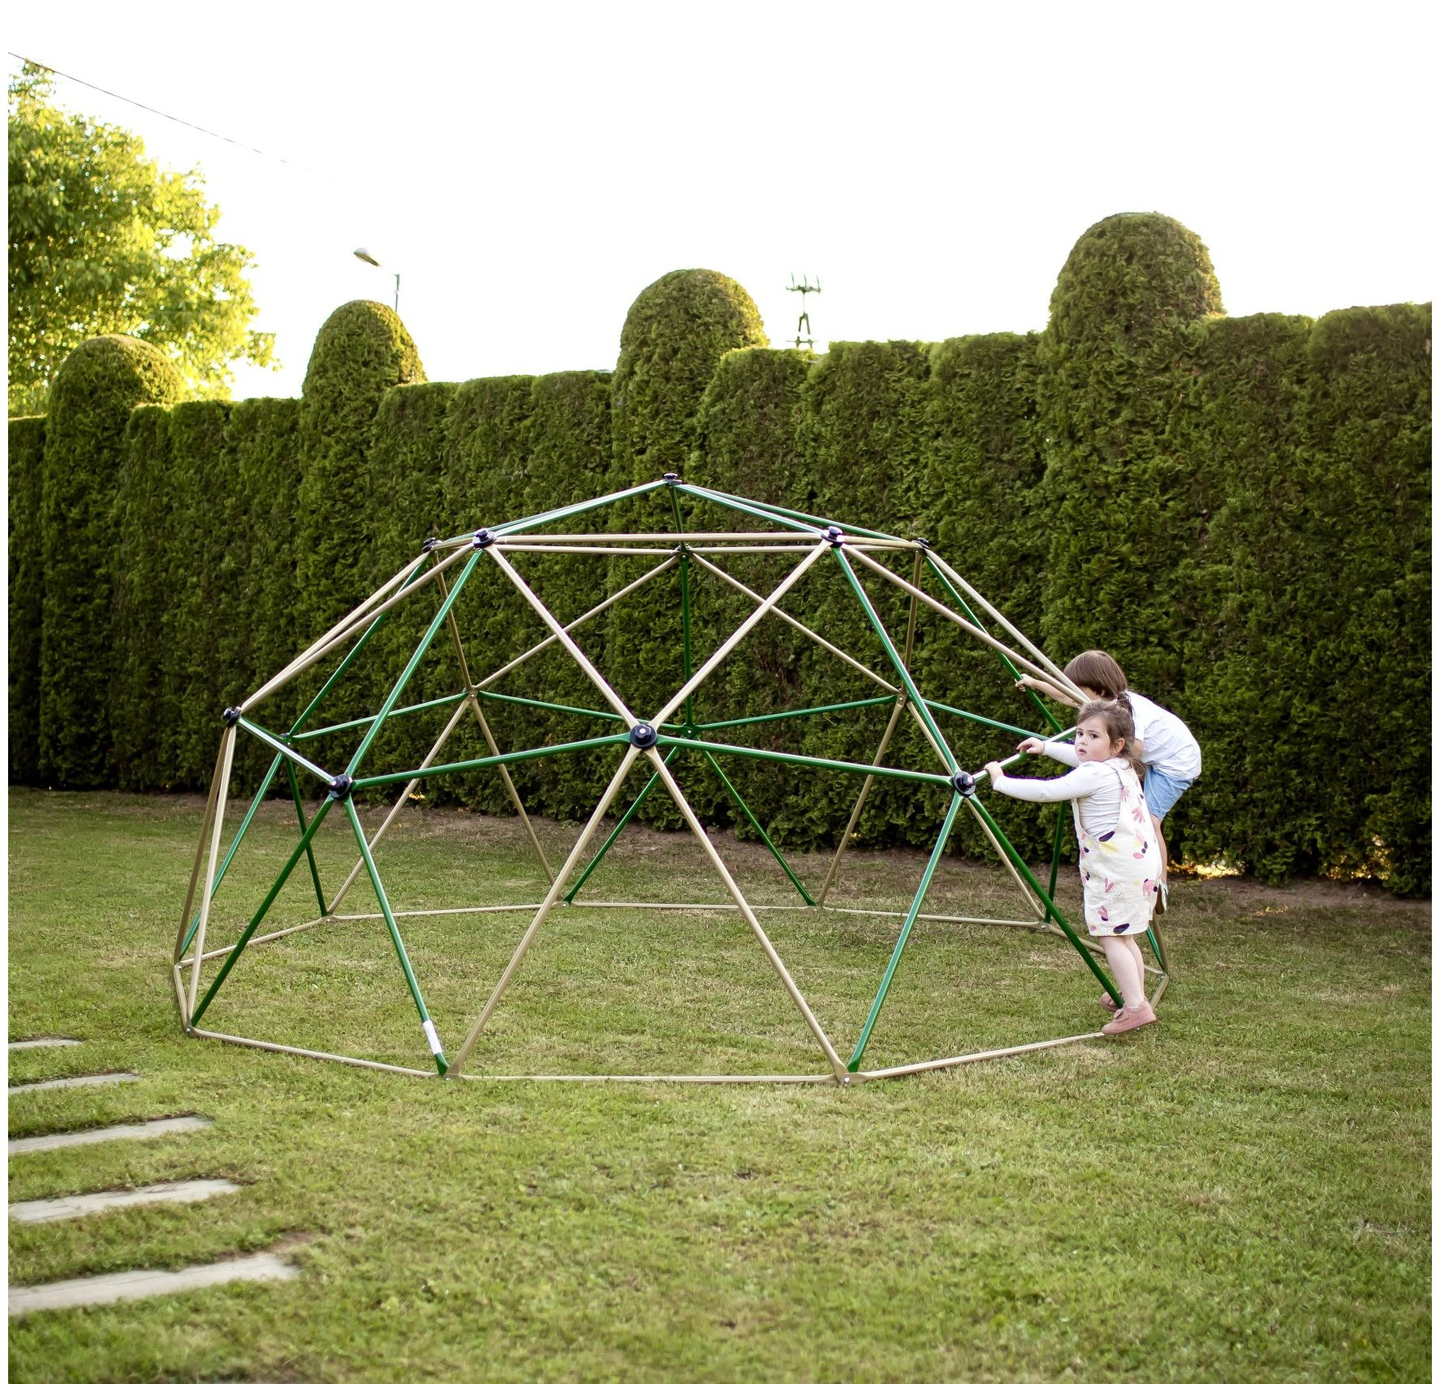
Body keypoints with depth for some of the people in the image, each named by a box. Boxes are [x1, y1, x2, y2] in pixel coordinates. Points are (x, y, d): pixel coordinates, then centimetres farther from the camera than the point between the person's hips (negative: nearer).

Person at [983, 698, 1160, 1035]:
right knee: (1123, 936, 18)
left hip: (1117, 869, -10)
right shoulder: (1123, 768, 14)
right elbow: (1080, 758, 35)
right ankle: (1133, 995, 26)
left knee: (1112, 937, -6)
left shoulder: (1093, 775, -16)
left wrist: (1001, 781, -11)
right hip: (1142, 863, 10)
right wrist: (1046, 746, 40)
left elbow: (1046, 792, -20)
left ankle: (1136, 1007, -10)